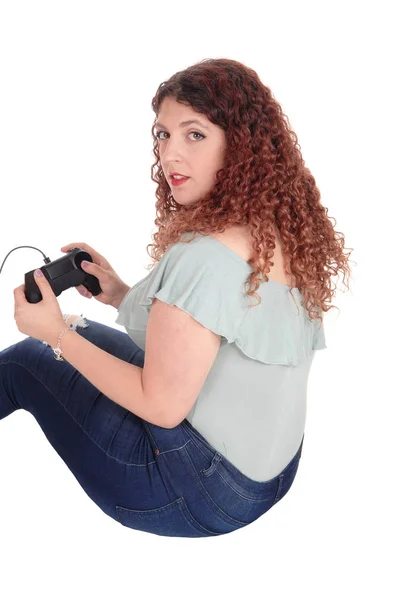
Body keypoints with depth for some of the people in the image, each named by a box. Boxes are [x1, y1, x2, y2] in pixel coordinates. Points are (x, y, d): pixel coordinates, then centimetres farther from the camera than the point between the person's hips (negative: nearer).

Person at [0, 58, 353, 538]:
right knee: (86, 332, 22)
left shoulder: (205, 255, -29)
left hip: (205, 491, -8)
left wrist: (56, 334, -13)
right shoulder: (283, 233, -2)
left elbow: (162, 405, -24)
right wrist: (123, 296, 5)